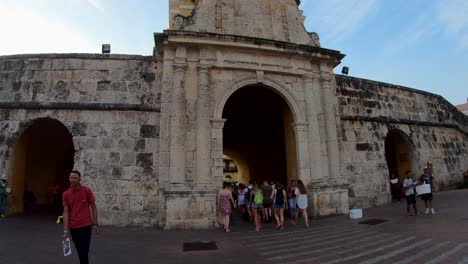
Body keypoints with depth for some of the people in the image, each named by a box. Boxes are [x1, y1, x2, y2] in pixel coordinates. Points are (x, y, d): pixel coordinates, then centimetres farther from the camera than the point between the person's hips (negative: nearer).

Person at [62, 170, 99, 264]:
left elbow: (93, 208, -2)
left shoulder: (87, 191, -7)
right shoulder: (66, 194, -1)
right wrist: (65, 231, -8)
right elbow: (66, 212, -3)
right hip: (73, 227, 3)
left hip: (85, 225, -3)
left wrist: (95, 224, -5)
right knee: (80, 253, 15)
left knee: (84, 253, -5)